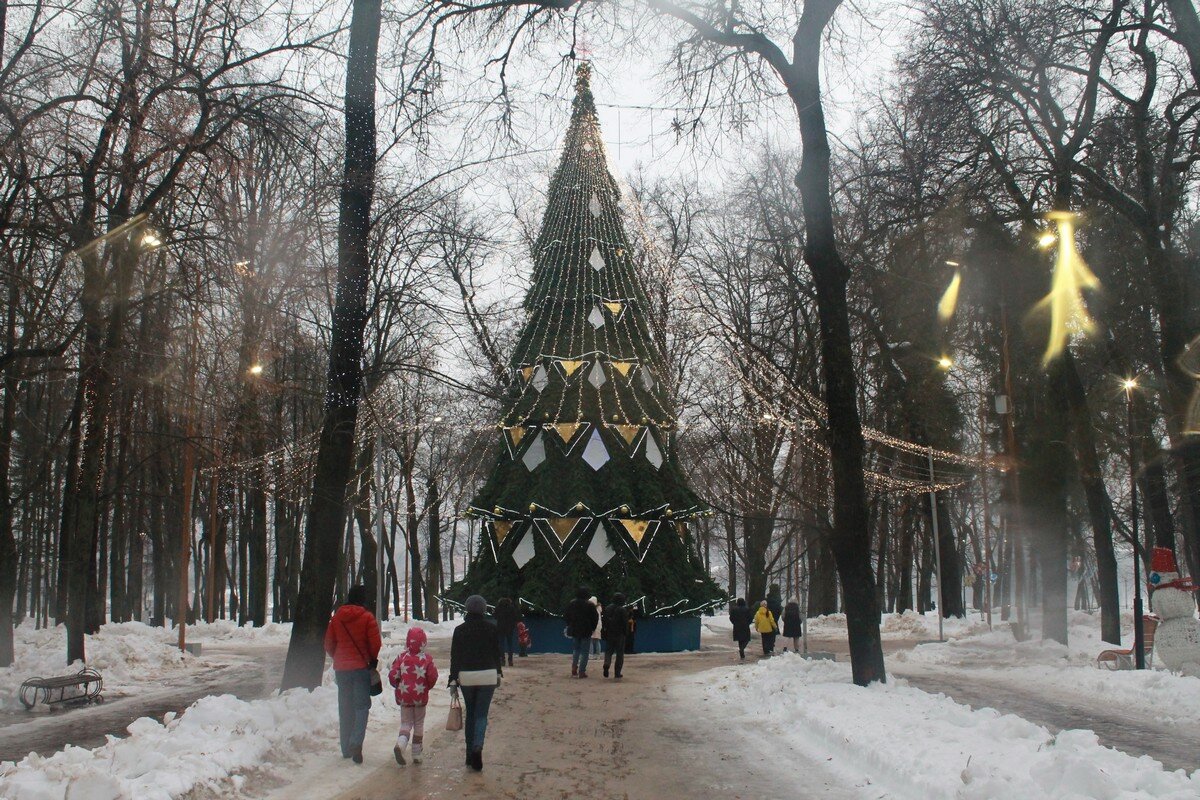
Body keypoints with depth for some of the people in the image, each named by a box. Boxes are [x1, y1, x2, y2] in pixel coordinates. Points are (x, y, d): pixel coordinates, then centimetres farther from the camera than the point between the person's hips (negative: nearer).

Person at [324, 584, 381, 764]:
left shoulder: (337, 617, 4)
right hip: (361, 668, -4)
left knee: (345, 708, 12)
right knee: (362, 705, -2)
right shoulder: (367, 617, -7)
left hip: (341, 668, 4)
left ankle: (346, 748, 14)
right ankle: (356, 742, -21)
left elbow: (328, 644, 8)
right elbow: (375, 643, -10)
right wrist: (373, 660, 8)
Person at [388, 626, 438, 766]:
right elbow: (433, 677, -10)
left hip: (404, 697, 1)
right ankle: (416, 755, 15)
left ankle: (400, 743, -19)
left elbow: (392, 675, -8)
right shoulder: (427, 658, -8)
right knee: (419, 724, 14)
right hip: (421, 697, -1)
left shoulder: (402, 657, -5)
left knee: (406, 723, 11)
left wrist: (399, 687, 11)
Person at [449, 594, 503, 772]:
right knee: (482, 714, 3)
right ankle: (477, 746, -22)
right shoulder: (491, 628, -1)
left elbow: (455, 656, -1)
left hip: (466, 676, 1)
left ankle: (470, 754, 14)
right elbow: (497, 652, 5)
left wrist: (453, 680, 3)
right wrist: (499, 674, 16)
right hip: (488, 675, -1)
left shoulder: (460, 630, -1)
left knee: (469, 713, 14)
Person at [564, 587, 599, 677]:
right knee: (584, 652, 2)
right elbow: (595, 618, -7)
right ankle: (582, 671, 0)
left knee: (575, 650, 18)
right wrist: (592, 628, 8)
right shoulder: (590, 605, -12)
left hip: (574, 630, 4)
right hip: (586, 632, -4)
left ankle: (574, 669, 4)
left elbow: (565, 617, 9)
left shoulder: (571, 604, 0)